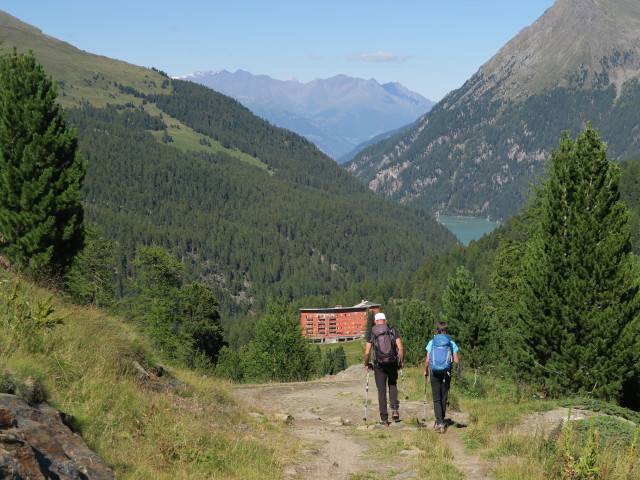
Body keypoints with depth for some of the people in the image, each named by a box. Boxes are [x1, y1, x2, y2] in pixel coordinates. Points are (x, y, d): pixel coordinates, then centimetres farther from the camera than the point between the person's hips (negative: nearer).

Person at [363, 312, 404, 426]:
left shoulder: (372, 333, 2)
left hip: (379, 365, -1)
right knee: (393, 385, 25)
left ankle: (384, 419, 9)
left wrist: (366, 364, 13)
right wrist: (401, 361, 9)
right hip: (392, 364, 1)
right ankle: (395, 410, 6)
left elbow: (367, 352, -2)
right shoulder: (393, 330, 2)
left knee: (381, 392, 8)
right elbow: (400, 348, -4)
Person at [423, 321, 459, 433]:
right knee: (444, 398, 15)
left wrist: (425, 371, 10)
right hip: (447, 373, 1)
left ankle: (439, 422, -13)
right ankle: (441, 421, 25)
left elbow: (427, 360, -6)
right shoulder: (452, 343, -2)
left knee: (437, 399, 1)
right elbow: (456, 361, -4)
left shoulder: (432, 342, -4)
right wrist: (458, 358, 19)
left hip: (435, 373, -1)